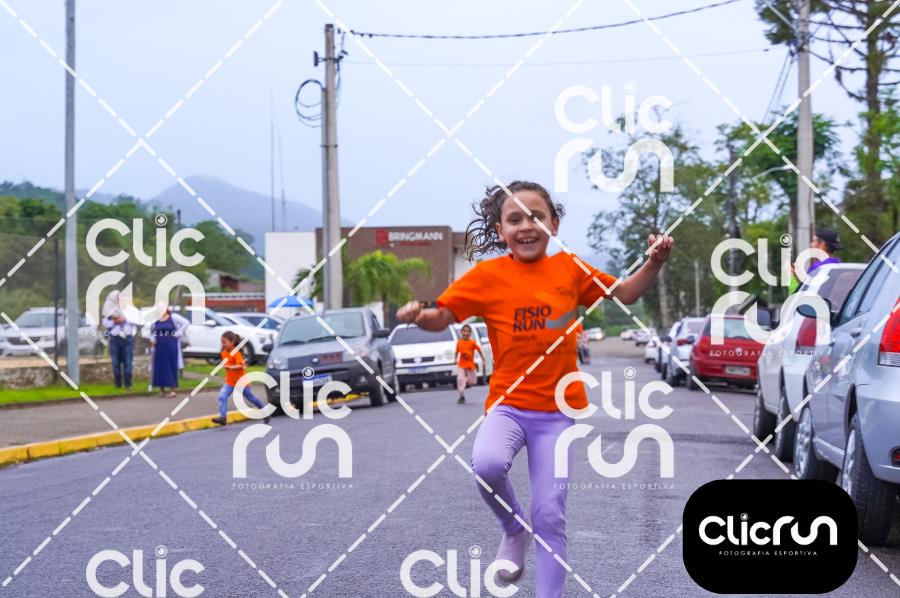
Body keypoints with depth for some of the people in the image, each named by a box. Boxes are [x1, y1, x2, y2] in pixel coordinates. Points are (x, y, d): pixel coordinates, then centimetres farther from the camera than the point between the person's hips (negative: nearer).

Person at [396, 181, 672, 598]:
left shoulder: (570, 269, 2)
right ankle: (514, 528, 2)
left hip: (559, 411, 1)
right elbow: (443, 317, -3)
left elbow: (623, 295, 15)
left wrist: (654, 263, -1)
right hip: (508, 404, -1)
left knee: (549, 515, -1)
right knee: (487, 464, -32)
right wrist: (419, 316, -25)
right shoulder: (487, 275, -4)